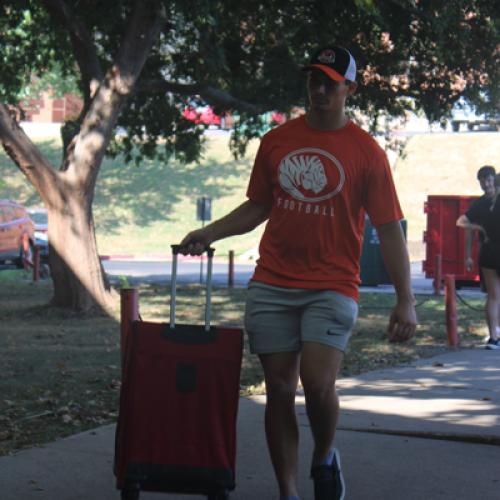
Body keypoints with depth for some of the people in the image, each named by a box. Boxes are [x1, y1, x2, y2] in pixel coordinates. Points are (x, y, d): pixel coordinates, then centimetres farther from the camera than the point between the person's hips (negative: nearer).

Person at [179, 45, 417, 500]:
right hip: (271, 286, 3)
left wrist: (405, 300, -9)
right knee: (279, 391, 3)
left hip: (331, 287, -3)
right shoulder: (277, 140, 8)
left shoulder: (366, 151, -2)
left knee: (318, 383, -18)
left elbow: (389, 228, -3)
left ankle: (325, 458, 12)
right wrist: (210, 233, 4)